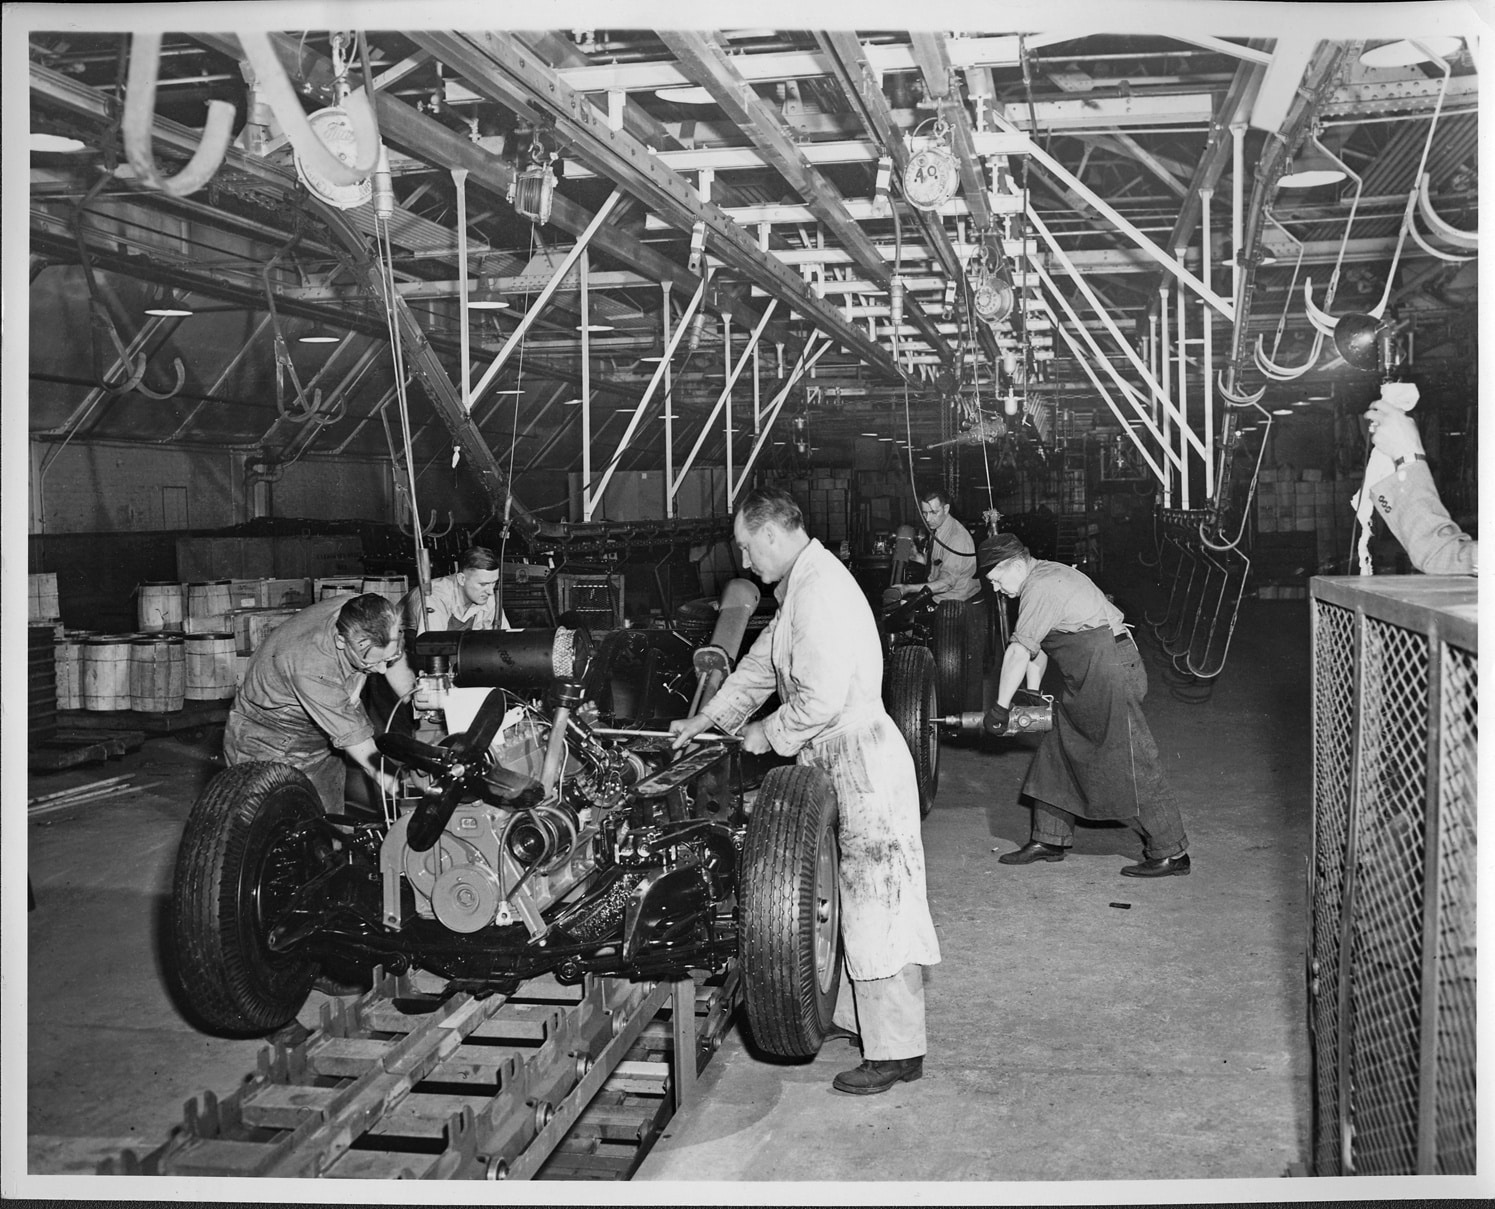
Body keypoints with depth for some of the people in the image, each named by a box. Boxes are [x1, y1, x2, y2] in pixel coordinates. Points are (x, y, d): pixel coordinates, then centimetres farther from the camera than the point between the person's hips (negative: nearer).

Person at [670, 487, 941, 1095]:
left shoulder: (821, 589, -19)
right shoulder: (799, 587, 15)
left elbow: (822, 697, -25)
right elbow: (761, 665, 25)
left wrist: (769, 733, -9)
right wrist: (704, 720, 26)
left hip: (863, 763, -10)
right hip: (838, 762, 10)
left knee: (874, 906, -4)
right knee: (850, 902, 18)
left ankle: (896, 1051, 3)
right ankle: (853, 1015, 31)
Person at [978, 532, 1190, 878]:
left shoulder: (1042, 587, -16)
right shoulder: (1046, 578, 16)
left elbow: (1018, 652, -17)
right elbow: (1036, 648, 19)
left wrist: (1000, 707, -12)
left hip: (1111, 672, -11)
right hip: (1087, 682, 11)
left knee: (1131, 764, -6)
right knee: (1056, 754, 13)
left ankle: (1171, 853, 1)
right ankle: (1049, 839, 21)